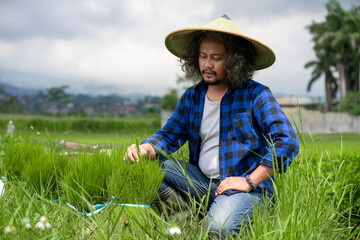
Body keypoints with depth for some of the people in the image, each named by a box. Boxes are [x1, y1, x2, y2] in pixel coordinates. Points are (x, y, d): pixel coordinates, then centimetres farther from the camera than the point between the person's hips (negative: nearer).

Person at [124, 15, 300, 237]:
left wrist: (249, 182, -18)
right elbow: (169, 135, 13)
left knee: (218, 227, -35)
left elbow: (288, 142, -15)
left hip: (246, 187, -6)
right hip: (202, 181, 6)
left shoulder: (256, 95, -8)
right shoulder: (192, 97, 11)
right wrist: (145, 148, -11)